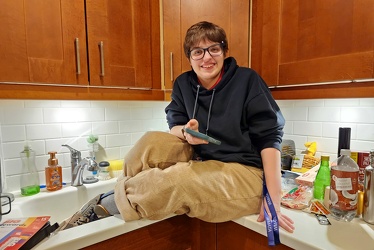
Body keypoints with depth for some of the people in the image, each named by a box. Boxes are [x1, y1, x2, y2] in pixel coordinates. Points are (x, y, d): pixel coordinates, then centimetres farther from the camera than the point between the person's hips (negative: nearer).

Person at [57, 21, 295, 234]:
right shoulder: (183, 84, 2)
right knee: (152, 141, -16)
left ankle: (103, 206, -6)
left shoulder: (247, 79, -10)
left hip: (246, 173, -4)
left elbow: (269, 138, -13)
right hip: (201, 163, 5)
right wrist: (185, 132, -21)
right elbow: (175, 129, 5)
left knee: (177, 180, -30)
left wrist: (274, 200, -18)